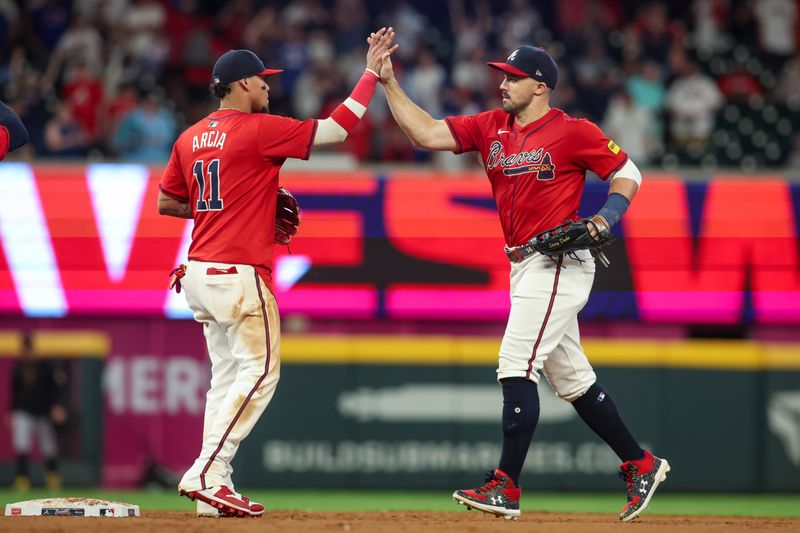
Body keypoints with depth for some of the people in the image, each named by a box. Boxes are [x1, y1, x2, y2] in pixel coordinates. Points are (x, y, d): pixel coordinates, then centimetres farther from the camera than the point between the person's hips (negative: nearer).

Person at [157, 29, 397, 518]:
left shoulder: (190, 138, 11)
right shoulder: (259, 130, -10)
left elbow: (167, 202, 18)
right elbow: (337, 129, -9)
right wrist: (371, 73, -2)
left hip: (199, 273, 8)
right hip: (239, 272, -8)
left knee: (228, 375, 13)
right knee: (259, 370, -5)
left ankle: (214, 486, 9)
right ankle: (206, 473, -14)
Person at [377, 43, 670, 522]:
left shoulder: (573, 132, -9)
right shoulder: (491, 127, 10)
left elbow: (628, 173, -3)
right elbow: (425, 133, 5)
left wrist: (605, 218, -18)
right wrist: (389, 82, -3)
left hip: (559, 264, -8)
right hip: (525, 265, 8)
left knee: (517, 365, -15)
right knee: (571, 378, 13)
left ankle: (506, 487, -16)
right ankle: (641, 465, 23)